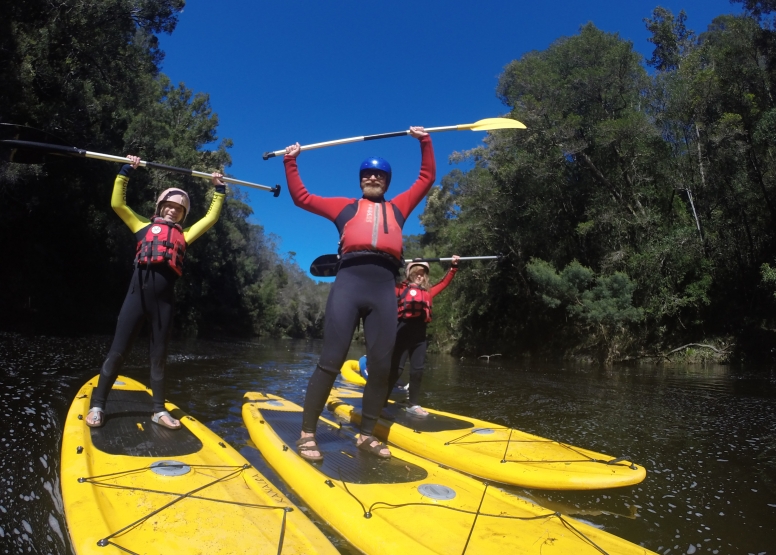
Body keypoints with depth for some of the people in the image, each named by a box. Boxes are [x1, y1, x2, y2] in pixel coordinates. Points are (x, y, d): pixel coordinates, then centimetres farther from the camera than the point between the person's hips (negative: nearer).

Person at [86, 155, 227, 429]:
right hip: (137, 293, -2)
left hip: (164, 299, 2)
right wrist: (126, 171, 9)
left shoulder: (184, 234, 19)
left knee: (159, 356, 9)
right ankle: (97, 406, 13)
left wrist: (219, 189, 24)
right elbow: (117, 203, 12)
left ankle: (159, 410, 16)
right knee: (117, 352, 2)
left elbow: (211, 217, 23)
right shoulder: (144, 226, 16)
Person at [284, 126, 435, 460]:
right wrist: (291, 162, 30)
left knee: (381, 366, 1)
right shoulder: (345, 206, 25)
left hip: (384, 287, 3)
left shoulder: (398, 207, 30)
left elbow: (427, 178, 36)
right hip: (349, 282, -2)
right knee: (330, 361, -7)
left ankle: (367, 435, 14)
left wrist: (425, 142, 34)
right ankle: (307, 434, 1)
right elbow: (301, 197, 29)